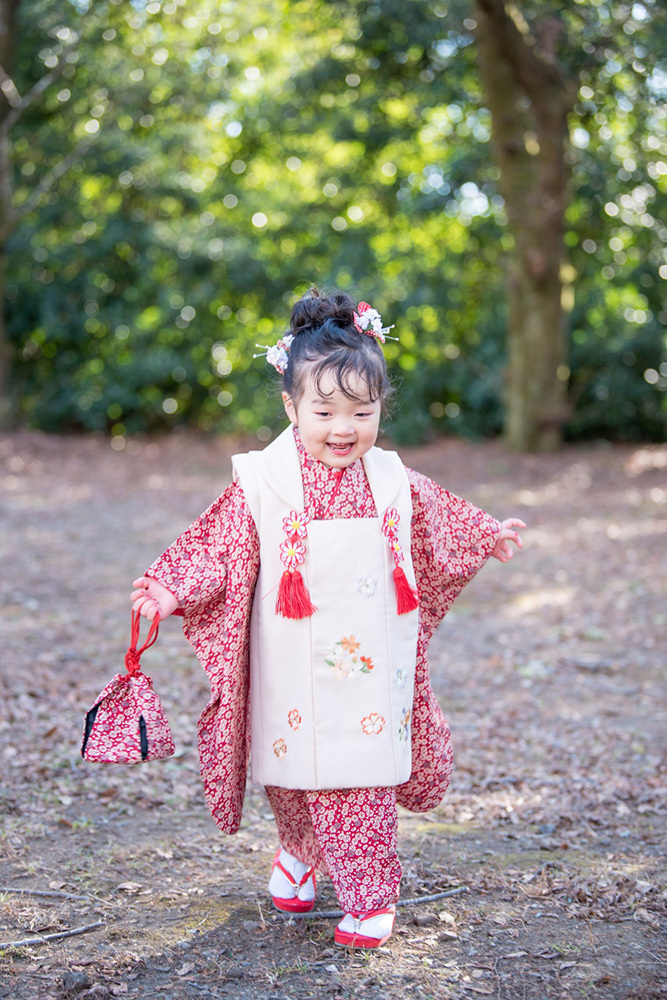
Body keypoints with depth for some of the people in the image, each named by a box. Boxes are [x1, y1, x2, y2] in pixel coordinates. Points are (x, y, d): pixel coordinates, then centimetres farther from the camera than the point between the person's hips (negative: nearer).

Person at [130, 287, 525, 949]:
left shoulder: (394, 483, 2)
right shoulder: (262, 483, -8)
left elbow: (440, 528, 22)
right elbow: (220, 552, -3)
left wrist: (490, 537, 35)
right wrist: (170, 590, -16)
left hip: (373, 672, 1)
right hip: (294, 676, -1)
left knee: (366, 783, 2)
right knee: (294, 776, 12)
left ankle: (368, 896, 15)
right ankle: (298, 854, 41)